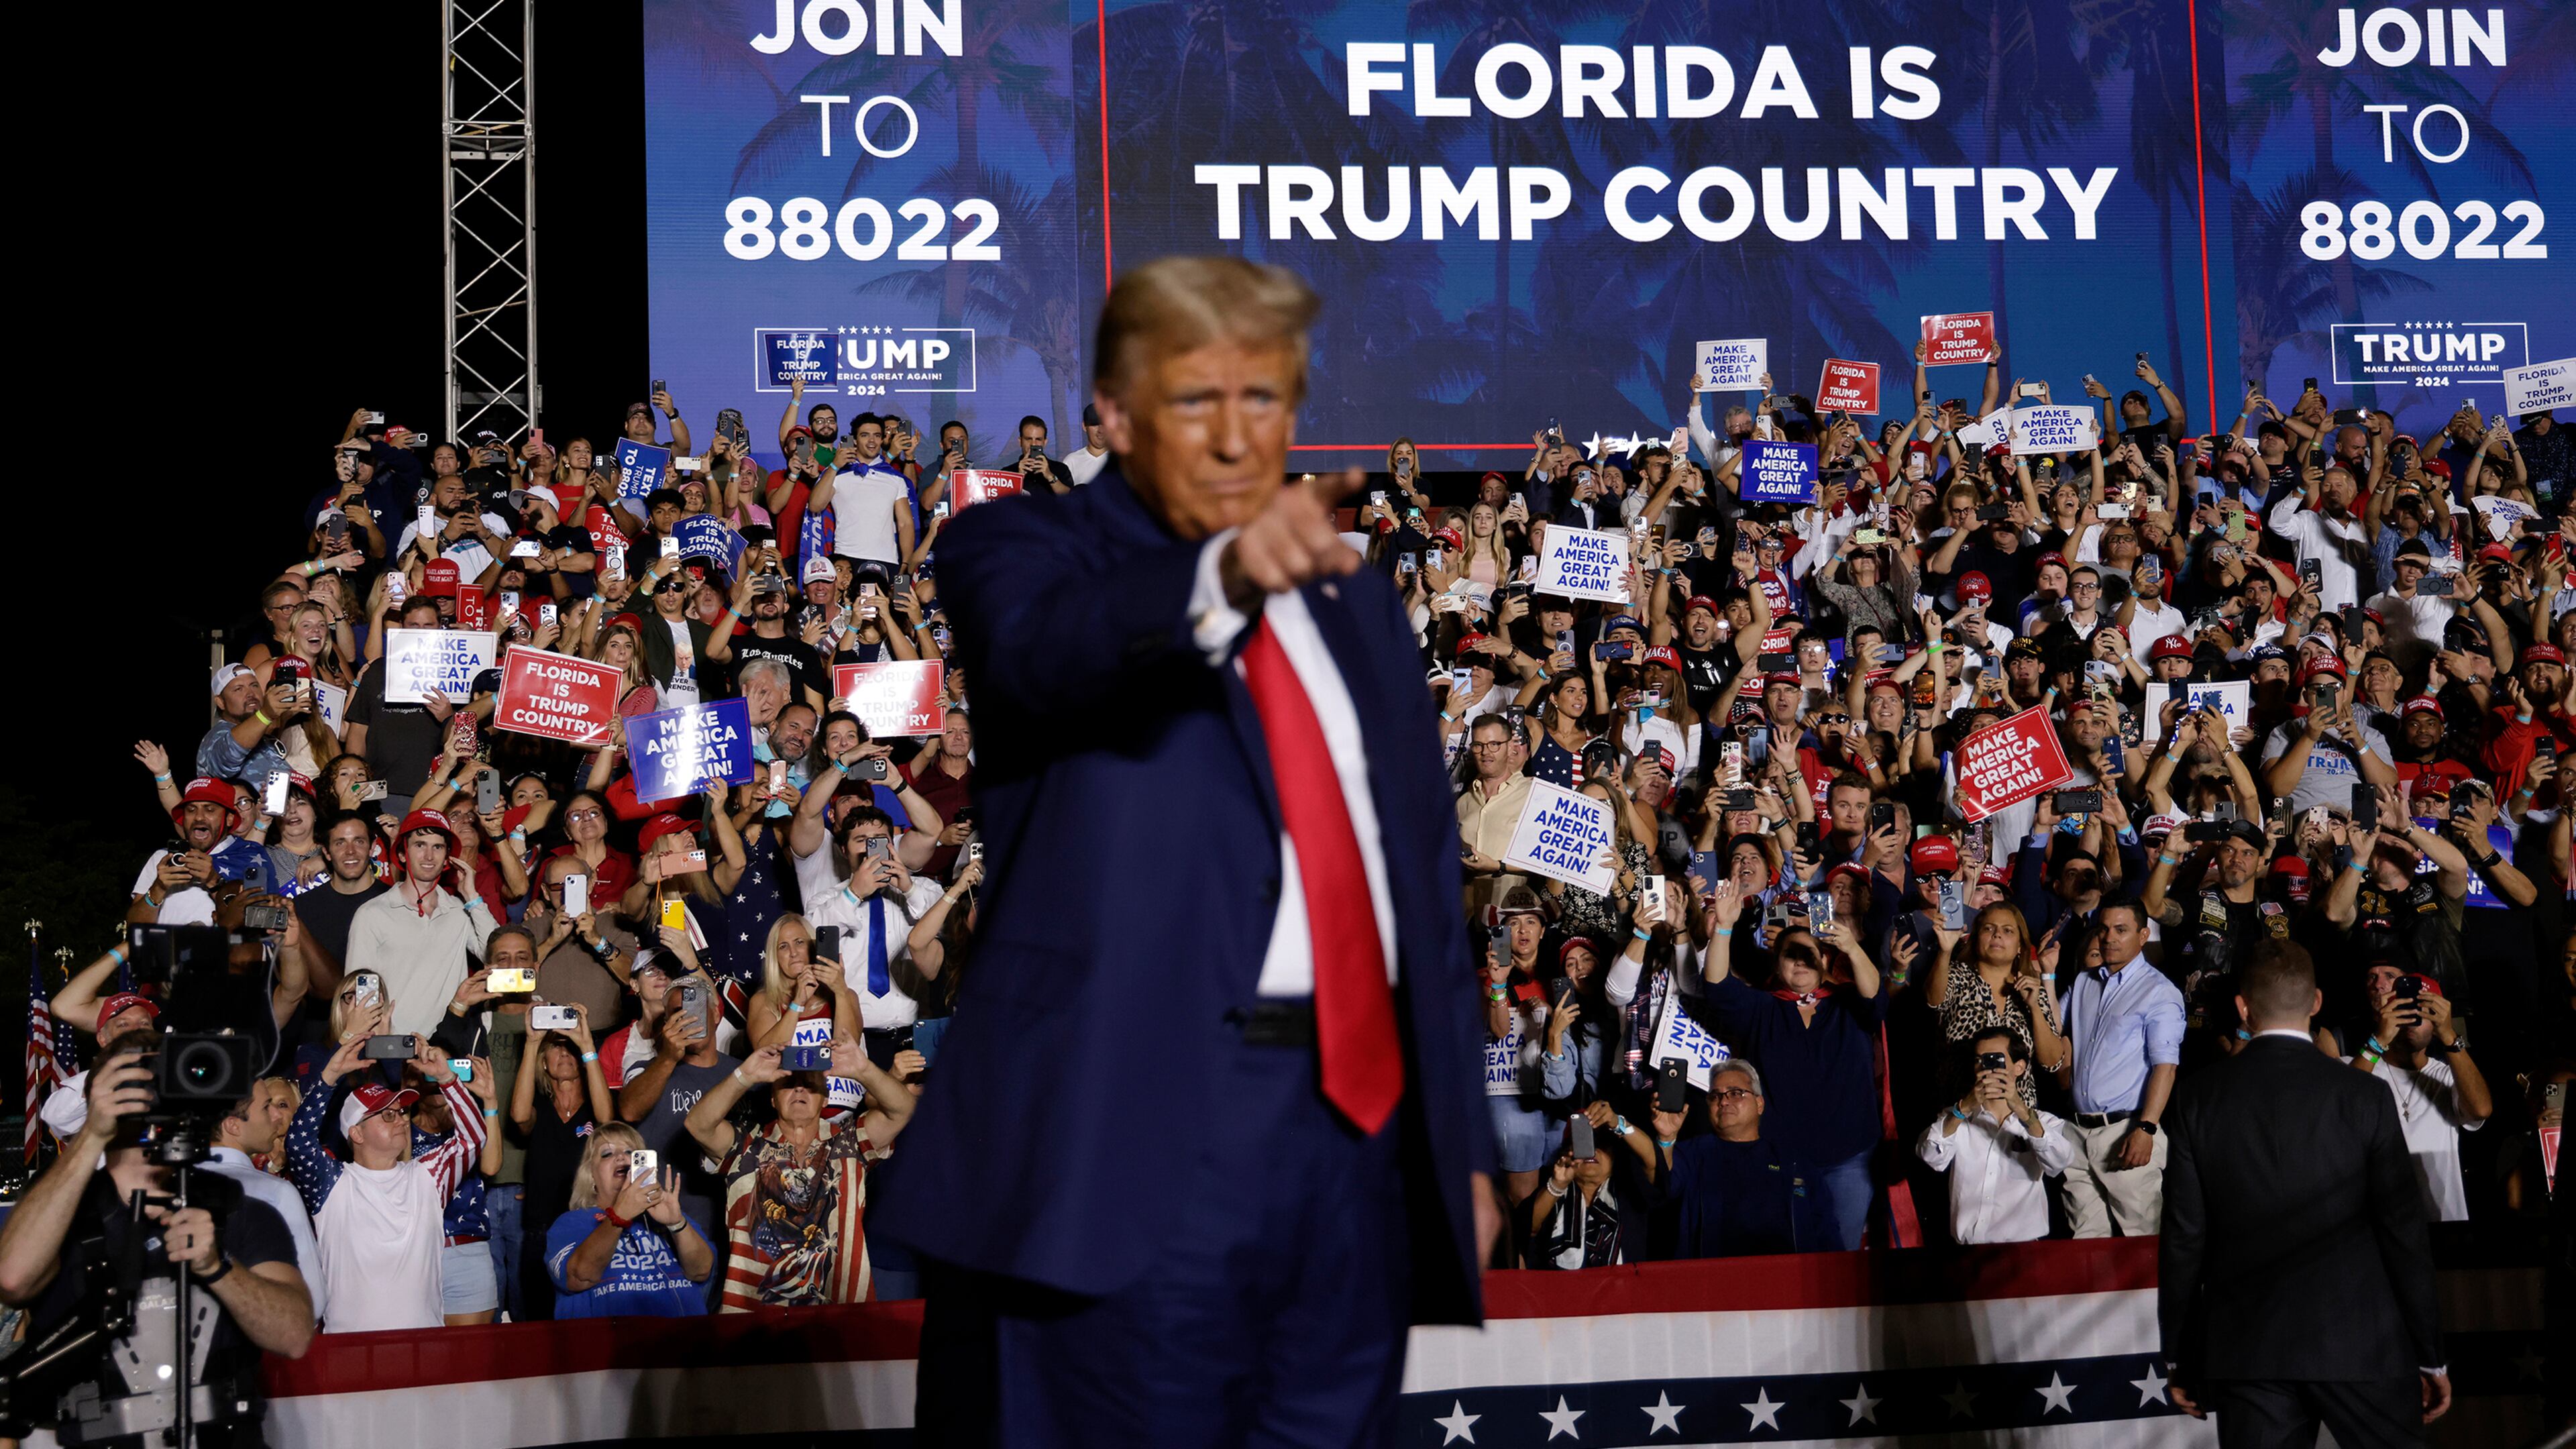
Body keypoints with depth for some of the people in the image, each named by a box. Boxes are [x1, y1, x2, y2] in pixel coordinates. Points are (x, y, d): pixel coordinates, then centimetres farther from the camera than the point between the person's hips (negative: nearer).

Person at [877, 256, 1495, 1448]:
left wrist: (1461, 1139, 16)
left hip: (1359, 1131, 6)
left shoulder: (1352, 600, 19)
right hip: (1133, 1139, -5)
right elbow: (1043, 648, -24)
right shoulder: (1023, 547, 1)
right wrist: (1222, 576, -44)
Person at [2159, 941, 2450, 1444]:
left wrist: (2178, 1357, 8)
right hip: (2360, 1345, -1)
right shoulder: (2366, 1097, -4)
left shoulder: (2198, 1098, -1)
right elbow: (2404, 1232, -3)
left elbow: (2183, 1237, 0)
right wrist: (2431, 1355, 4)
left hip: (2246, 1351, 1)